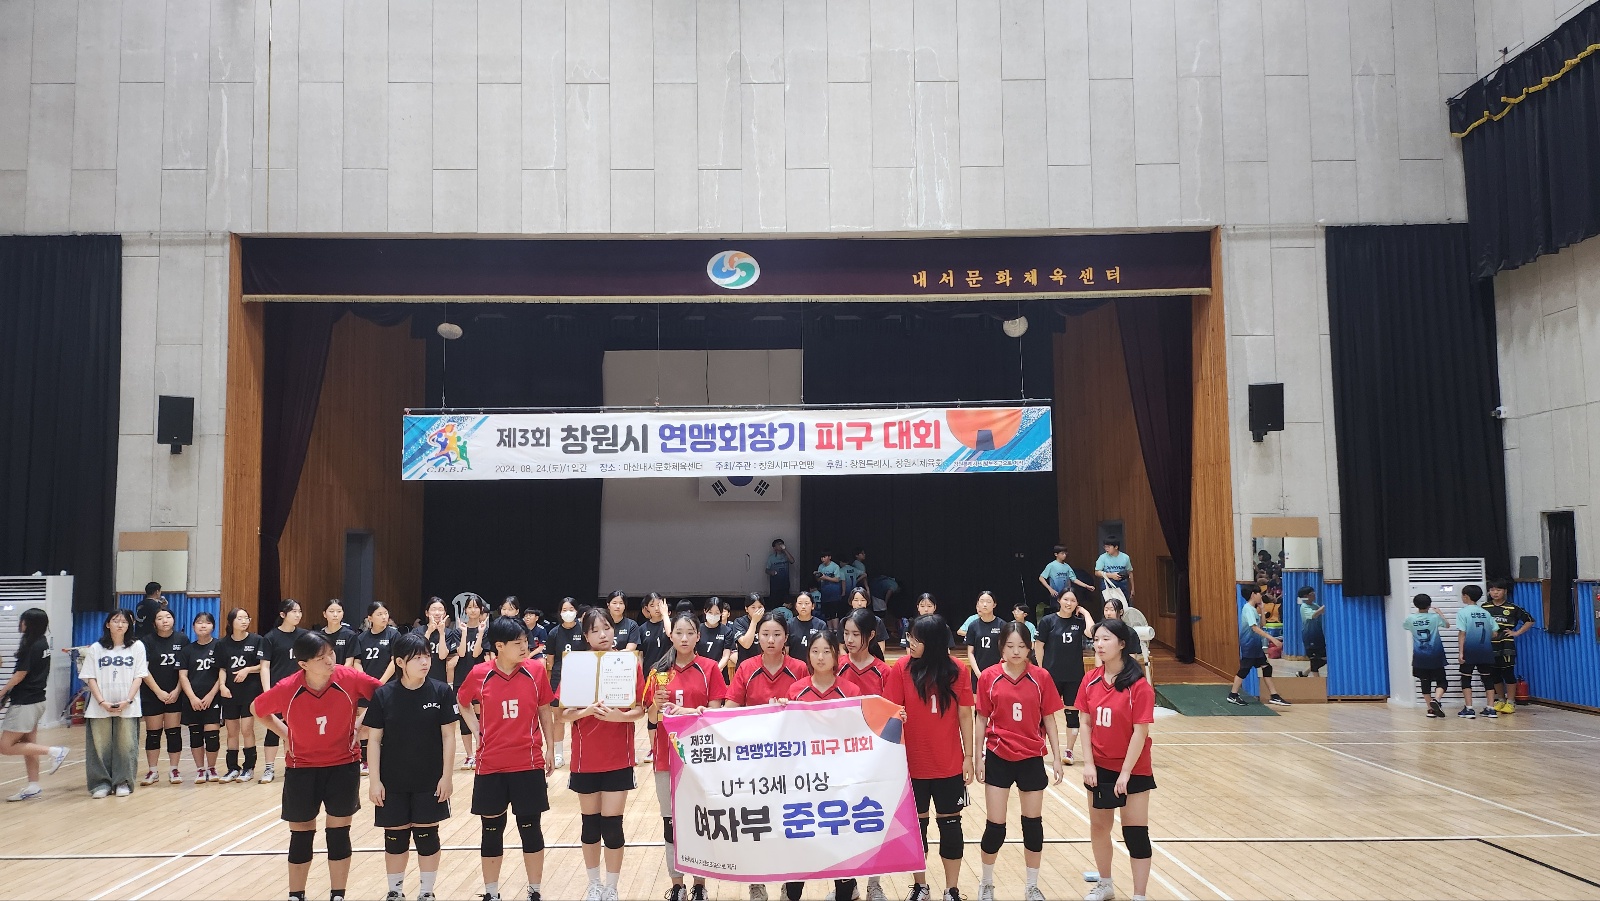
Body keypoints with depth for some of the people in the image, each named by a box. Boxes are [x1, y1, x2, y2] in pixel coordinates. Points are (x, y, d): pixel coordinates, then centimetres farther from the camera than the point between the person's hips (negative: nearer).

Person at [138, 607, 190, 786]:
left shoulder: (182, 640, 0)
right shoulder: (147, 641, -3)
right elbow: (143, 670, -6)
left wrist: (177, 691, -7)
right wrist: (158, 692, -11)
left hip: (175, 695, 1)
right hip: (152, 695, -1)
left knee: (174, 732, 2)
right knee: (153, 733, 4)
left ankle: (174, 770, 11)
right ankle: (152, 771, 13)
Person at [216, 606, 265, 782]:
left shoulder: (256, 640, -3)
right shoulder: (223, 643, 4)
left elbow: (262, 666, -1)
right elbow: (222, 668, 8)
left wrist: (248, 670, -16)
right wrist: (222, 685, -6)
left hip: (250, 690, -3)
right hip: (230, 693, 3)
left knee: (247, 729, -5)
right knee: (232, 732, 9)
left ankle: (249, 768, 6)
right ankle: (232, 768, 18)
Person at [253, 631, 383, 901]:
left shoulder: (350, 679, -21)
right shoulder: (286, 689, -19)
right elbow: (257, 710, 2)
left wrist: (360, 726, -8)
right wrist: (286, 735, -3)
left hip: (344, 765, 0)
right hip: (301, 768, 0)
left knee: (338, 834, 5)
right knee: (301, 836, 10)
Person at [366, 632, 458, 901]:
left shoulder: (442, 692, -7)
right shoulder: (383, 695, -7)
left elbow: (448, 735, -4)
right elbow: (374, 739, -3)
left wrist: (447, 775, -6)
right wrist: (374, 780, -6)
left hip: (430, 781, 0)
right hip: (393, 782, 0)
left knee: (427, 836, 7)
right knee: (395, 838, 10)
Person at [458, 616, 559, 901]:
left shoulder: (536, 670, -5)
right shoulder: (479, 674, -6)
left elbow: (545, 710, 6)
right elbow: (462, 702, 14)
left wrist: (549, 749, 6)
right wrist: (478, 730, 2)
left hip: (528, 764, 0)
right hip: (490, 765, 0)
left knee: (530, 828, 6)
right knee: (491, 830, 10)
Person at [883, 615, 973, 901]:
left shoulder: (957, 669, -7)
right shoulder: (902, 668, -8)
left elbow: (965, 715, -1)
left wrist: (968, 756, 0)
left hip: (949, 764, 0)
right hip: (912, 763, 0)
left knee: (950, 824, 9)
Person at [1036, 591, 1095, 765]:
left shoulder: (1079, 621, 3)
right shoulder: (1048, 620, -3)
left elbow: (1091, 632, -19)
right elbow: (1039, 646, -2)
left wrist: (1085, 612, -8)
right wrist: (1041, 669, -5)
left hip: (1074, 676, 2)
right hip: (1052, 675, -2)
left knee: (1073, 712, 7)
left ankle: (1069, 750, 17)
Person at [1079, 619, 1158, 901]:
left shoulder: (1139, 685, -17)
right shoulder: (1091, 680, -2)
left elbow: (1140, 732, -16)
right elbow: (1085, 723, 2)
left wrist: (1125, 773, -16)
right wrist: (1089, 763, -5)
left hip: (1132, 770, -5)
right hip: (1099, 767, 5)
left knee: (1135, 834, 1)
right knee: (1098, 827, 15)